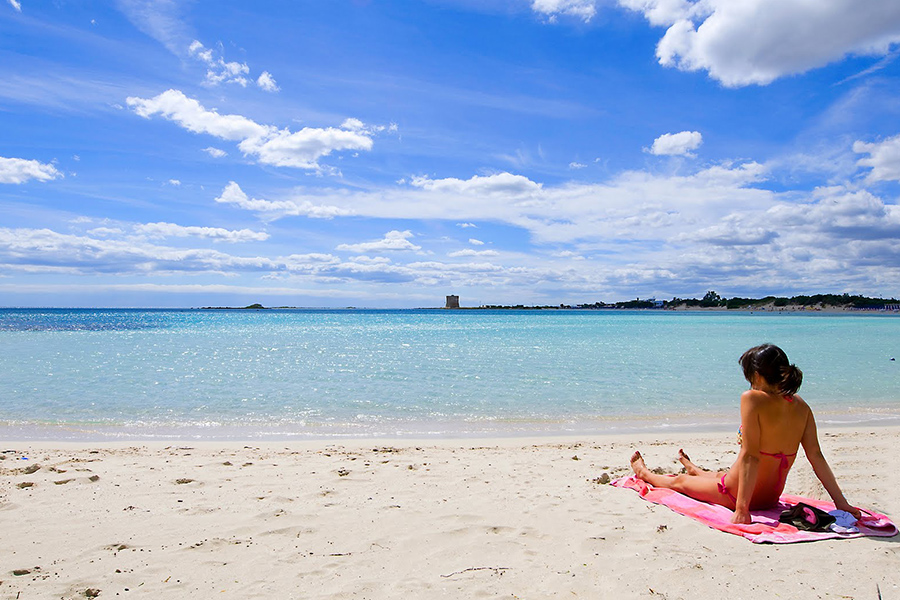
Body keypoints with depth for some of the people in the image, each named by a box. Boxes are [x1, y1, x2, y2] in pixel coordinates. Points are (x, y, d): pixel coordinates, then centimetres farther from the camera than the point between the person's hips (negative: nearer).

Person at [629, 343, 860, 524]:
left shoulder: (752, 399, -26)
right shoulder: (800, 406, -7)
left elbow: (750, 456, -28)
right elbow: (816, 456, -7)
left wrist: (741, 508, -26)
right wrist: (840, 501, 0)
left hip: (736, 493, -6)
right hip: (771, 497, 6)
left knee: (678, 482, 25)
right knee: (718, 474, 41)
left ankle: (644, 473, 53)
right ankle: (694, 470, 73)